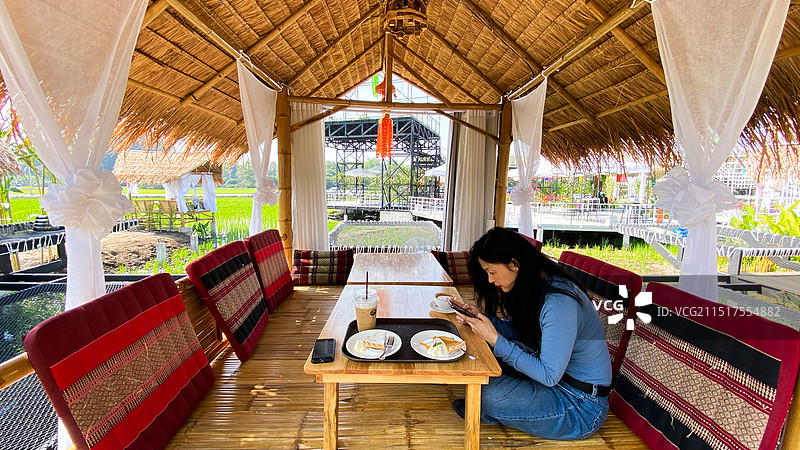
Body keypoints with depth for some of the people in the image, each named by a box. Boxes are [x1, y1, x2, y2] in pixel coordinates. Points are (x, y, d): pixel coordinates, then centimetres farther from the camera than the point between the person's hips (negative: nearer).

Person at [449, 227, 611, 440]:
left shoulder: (558, 302, -31)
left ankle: (480, 409, 9)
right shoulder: (533, 286, -2)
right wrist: (482, 318, -7)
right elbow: (521, 333, 8)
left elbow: (549, 375, -27)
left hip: (583, 406, -8)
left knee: (490, 396, -24)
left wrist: (496, 340, -28)